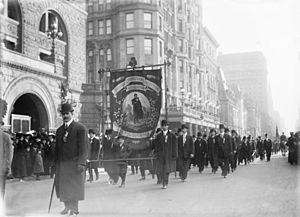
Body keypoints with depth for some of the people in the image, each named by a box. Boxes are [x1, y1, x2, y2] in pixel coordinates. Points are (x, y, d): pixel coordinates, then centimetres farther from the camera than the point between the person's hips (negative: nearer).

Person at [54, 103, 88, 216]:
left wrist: (81, 163, -17)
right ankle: (67, 206, 26)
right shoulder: (59, 130, 15)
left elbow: (84, 147, -10)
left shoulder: (80, 128, -4)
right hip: (61, 163, 6)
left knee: (74, 187, 1)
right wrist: (56, 163, 10)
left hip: (74, 163, -5)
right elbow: (57, 147, 16)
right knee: (61, 186, 9)